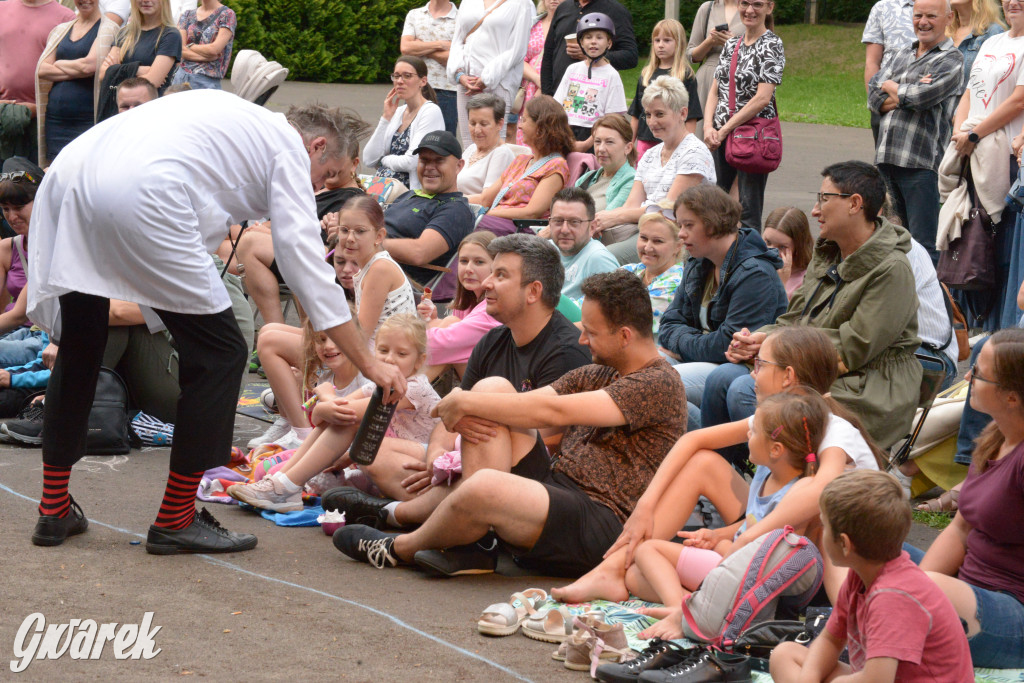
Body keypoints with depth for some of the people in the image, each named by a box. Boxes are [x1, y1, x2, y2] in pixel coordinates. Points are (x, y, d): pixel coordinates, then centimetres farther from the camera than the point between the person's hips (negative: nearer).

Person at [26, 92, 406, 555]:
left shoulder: (235, 117, 36)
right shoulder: (291, 147, 15)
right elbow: (305, 261, 7)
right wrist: (369, 364, 8)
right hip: (141, 197, -8)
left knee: (77, 349, 23)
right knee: (219, 352, 4)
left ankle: (54, 510, 29)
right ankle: (176, 521, 9)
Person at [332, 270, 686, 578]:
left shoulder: (660, 383, -10)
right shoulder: (594, 375, 21)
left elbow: (550, 411, -17)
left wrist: (466, 402, -11)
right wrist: (465, 410, -6)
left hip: (603, 522, -9)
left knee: (485, 486, -34)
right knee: (494, 386, 1)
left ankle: (402, 549, -1)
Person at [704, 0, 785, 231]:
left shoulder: (771, 45, -7)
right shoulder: (731, 45, 13)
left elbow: (763, 98, -16)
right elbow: (715, 91, 13)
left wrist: (724, 130, -14)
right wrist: (709, 127, -4)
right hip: (721, 135, 7)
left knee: (749, 206, -4)